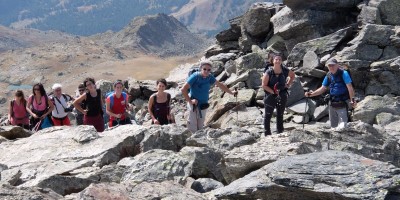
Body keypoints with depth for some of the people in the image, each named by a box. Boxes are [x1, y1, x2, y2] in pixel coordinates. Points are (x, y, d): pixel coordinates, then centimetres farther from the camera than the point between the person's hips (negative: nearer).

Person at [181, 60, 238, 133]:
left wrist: (231, 92, 21)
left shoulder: (210, 77, -1)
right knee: (193, 127, -4)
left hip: (203, 105, 6)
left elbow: (220, 85, 15)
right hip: (194, 105, -6)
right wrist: (190, 101, -21)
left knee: (200, 127, 14)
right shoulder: (195, 76, -18)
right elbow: (183, 89, -22)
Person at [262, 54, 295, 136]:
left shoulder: (285, 70, -7)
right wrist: (273, 92, -21)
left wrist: (289, 84, 2)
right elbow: (264, 85, -14)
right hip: (270, 96, -3)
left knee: (280, 115, 14)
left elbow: (292, 75, 15)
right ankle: (267, 134, 10)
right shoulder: (268, 72, -16)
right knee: (268, 115, 2)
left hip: (282, 96, 3)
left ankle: (280, 132, 24)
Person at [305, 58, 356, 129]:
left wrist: (352, 100, -23)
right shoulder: (328, 76, 7)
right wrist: (311, 94, 4)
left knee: (342, 125, -13)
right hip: (332, 104, 6)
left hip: (342, 103, -6)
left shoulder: (343, 73, -10)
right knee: (333, 125, 12)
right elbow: (323, 88, 13)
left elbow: (349, 87, -15)